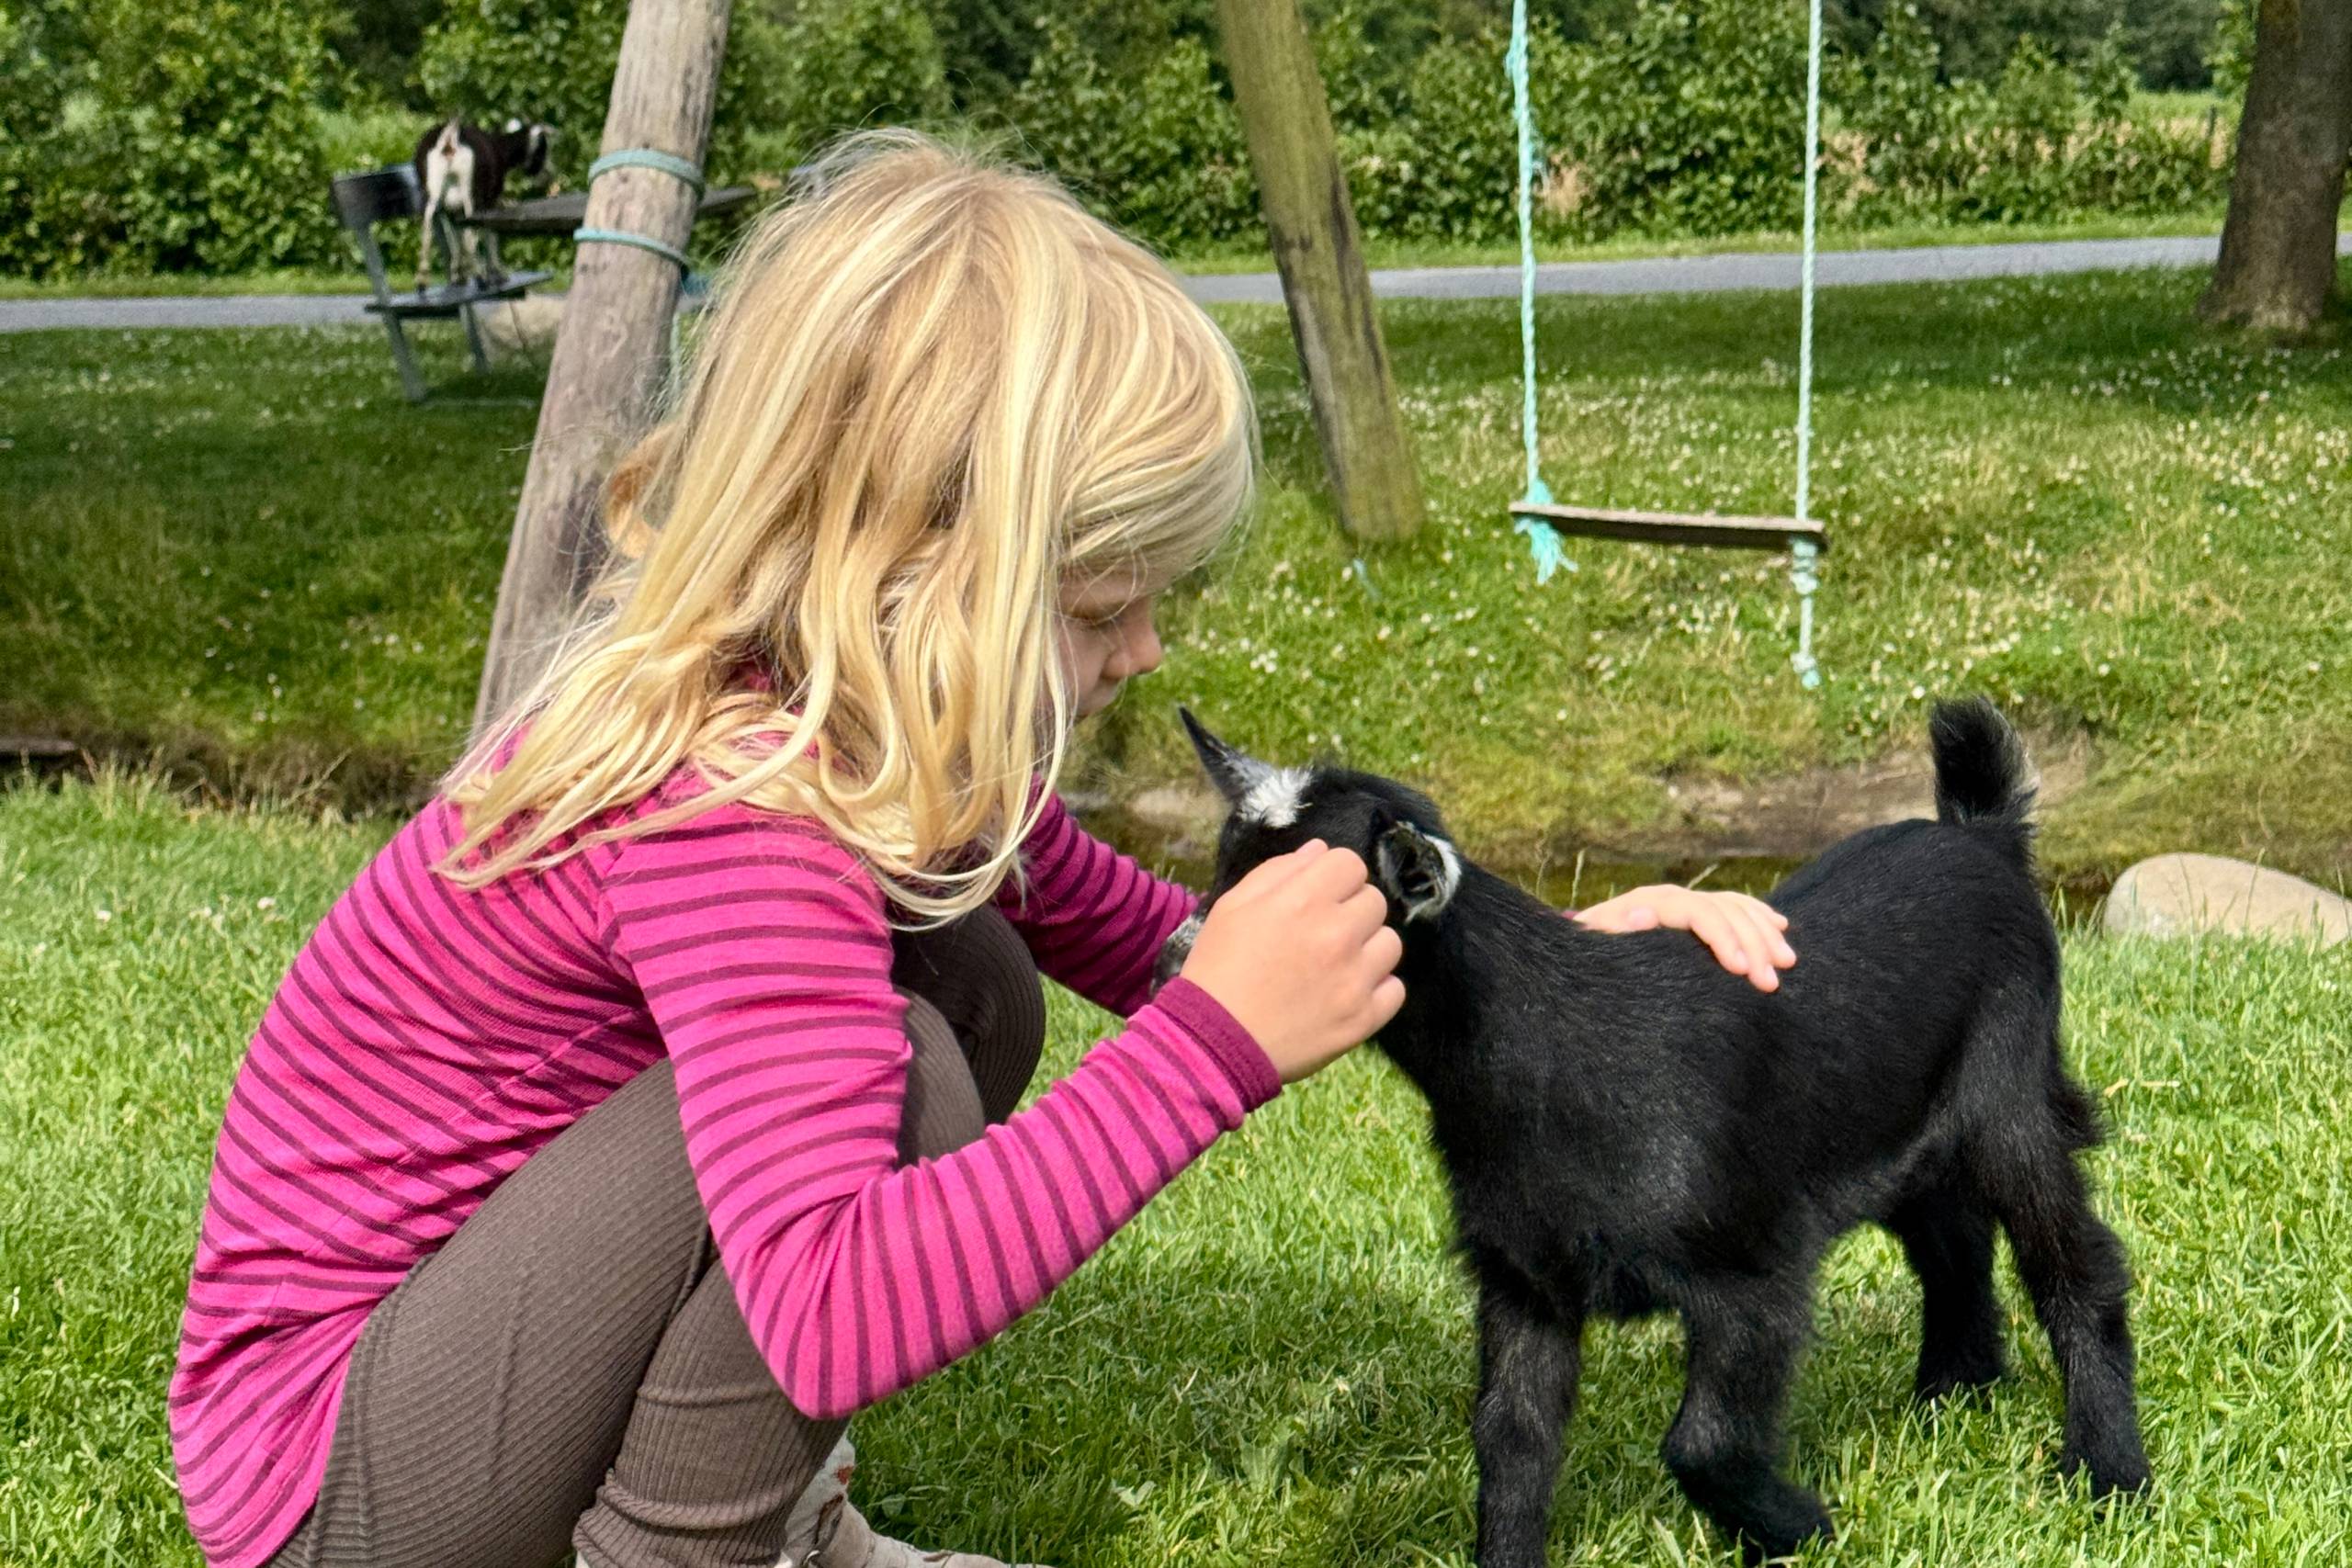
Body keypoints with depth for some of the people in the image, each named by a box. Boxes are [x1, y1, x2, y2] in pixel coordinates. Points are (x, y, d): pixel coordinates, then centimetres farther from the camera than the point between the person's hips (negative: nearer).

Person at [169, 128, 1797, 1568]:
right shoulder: (725, 802, -31)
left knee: (973, 983, 3)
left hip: (461, 1301, 9)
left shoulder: (856, 719, -3)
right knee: (880, 1071, -28)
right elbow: (833, 1312, -43)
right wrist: (1224, 1038, -41)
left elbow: (1140, 936, 11)